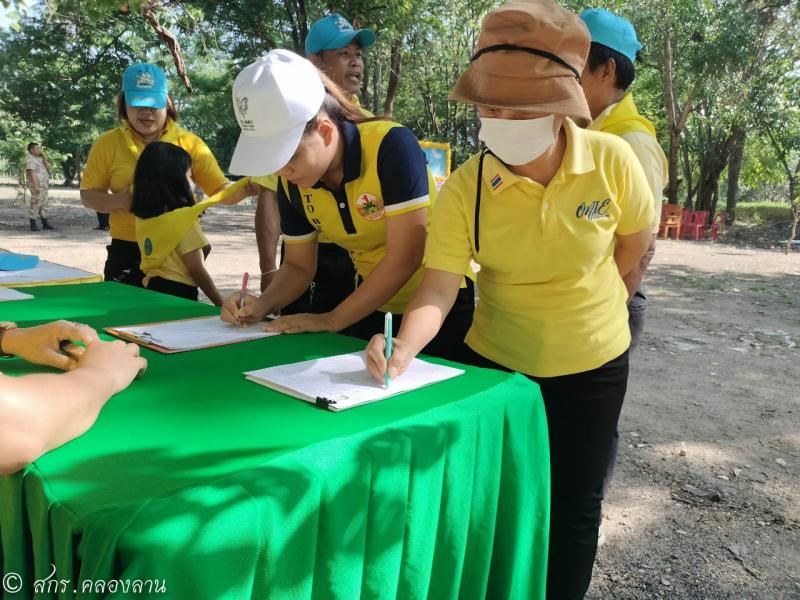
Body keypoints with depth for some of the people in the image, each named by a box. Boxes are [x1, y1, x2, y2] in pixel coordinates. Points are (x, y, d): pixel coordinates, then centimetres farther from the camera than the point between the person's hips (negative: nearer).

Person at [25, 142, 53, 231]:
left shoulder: (39, 159, 18)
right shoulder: (30, 159, -9)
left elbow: (47, 169, 14)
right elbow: (31, 173, -17)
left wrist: (44, 158, 7)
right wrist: (36, 186, -24)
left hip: (44, 185, 9)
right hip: (37, 186, -9)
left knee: (44, 205, 11)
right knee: (35, 204, -6)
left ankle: (45, 223, 17)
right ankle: (33, 225, -3)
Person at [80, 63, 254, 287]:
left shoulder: (189, 143, 0)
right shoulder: (108, 143, 1)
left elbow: (221, 190, -3)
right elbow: (88, 195, 5)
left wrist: (245, 188, -25)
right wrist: (118, 201, -16)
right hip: (127, 251, 0)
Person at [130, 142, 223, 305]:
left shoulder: (142, 217, 4)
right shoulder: (184, 218, -14)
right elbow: (196, 270, -14)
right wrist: (221, 305, -7)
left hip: (150, 290, 7)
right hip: (178, 293, -7)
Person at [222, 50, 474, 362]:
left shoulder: (391, 146, -26)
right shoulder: (291, 183, -8)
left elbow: (404, 258, -27)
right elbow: (298, 266, 4)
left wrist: (331, 321, -22)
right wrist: (262, 305, -16)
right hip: (373, 306, 5)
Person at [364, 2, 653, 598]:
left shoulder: (612, 160, -19)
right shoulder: (463, 189, -19)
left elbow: (633, 243, -2)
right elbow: (437, 288, -22)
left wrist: (576, 307, 6)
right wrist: (405, 348, -41)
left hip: (592, 364, 0)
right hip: (496, 361, 1)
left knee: (574, 505, 15)